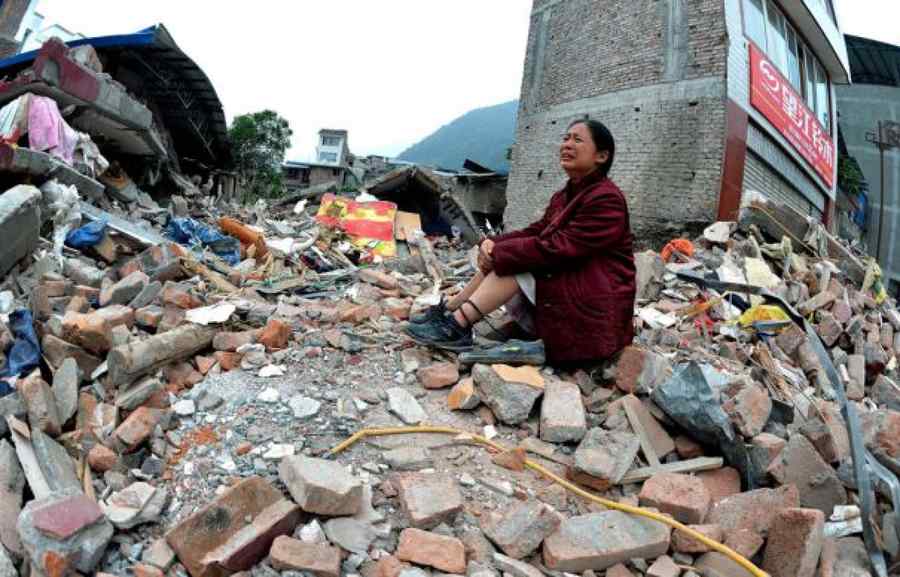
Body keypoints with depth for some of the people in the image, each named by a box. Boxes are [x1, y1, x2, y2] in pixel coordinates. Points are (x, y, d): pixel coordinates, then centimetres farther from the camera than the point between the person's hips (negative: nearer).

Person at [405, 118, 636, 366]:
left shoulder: (606, 200, -17)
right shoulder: (564, 196, 14)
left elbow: (557, 248, -25)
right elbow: (535, 233, 5)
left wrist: (498, 254, -21)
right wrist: (492, 244, -14)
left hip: (594, 308, -8)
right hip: (567, 293, 8)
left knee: (514, 263, -22)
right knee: (501, 261, -3)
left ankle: (457, 327, -23)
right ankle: (449, 311, -5)